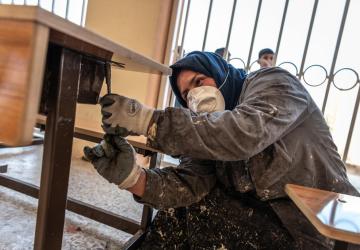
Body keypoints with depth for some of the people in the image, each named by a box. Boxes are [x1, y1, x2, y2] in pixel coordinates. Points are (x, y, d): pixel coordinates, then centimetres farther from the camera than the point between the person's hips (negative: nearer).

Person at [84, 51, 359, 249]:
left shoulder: (272, 82, -11)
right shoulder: (210, 133, 3)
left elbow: (245, 134, -32)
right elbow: (188, 183, -12)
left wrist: (148, 120, -34)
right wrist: (132, 177, -30)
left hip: (324, 227, -4)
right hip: (263, 220, 5)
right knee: (179, 209, -6)